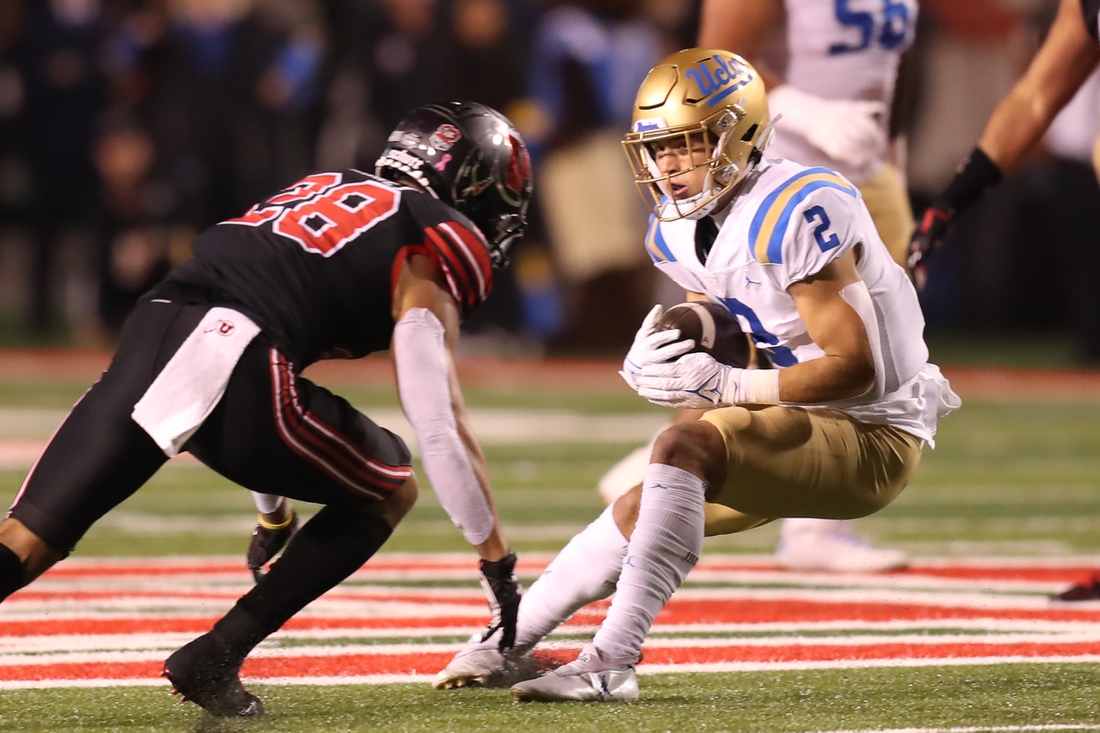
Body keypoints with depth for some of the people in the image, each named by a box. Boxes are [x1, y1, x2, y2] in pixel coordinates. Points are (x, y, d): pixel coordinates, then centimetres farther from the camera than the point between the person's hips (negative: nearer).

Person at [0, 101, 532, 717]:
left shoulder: (329, 188, 34)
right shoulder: (434, 249, 11)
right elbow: (442, 424, 2)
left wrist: (272, 502, 48)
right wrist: (500, 564, 10)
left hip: (150, 328, 6)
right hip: (231, 363, -6)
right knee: (389, 493, 19)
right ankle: (213, 661, 9)